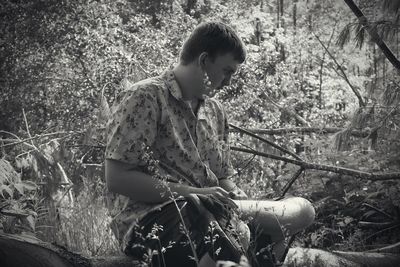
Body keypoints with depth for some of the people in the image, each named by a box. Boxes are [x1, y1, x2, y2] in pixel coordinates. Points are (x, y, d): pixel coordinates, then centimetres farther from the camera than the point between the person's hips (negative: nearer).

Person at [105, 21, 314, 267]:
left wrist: (251, 207, 0)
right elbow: (116, 178, -13)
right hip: (149, 215, -7)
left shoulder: (216, 112, 20)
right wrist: (189, 193, -17)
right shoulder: (145, 98, -5)